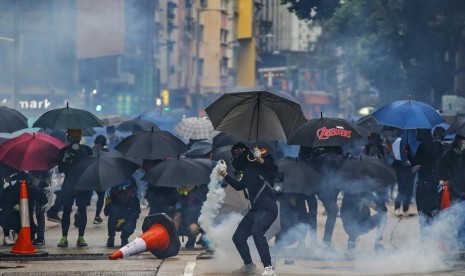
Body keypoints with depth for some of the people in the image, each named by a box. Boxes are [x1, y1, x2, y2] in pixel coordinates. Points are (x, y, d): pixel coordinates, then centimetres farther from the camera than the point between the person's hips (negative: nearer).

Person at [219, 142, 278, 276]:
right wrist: (224, 173, 16)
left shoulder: (260, 163, -5)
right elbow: (239, 186, 17)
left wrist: (260, 159, -39)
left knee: (256, 231, -33)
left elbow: (274, 168, -22)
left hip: (268, 208, -9)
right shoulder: (246, 171, 18)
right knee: (238, 237, 12)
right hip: (255, 209, 9)